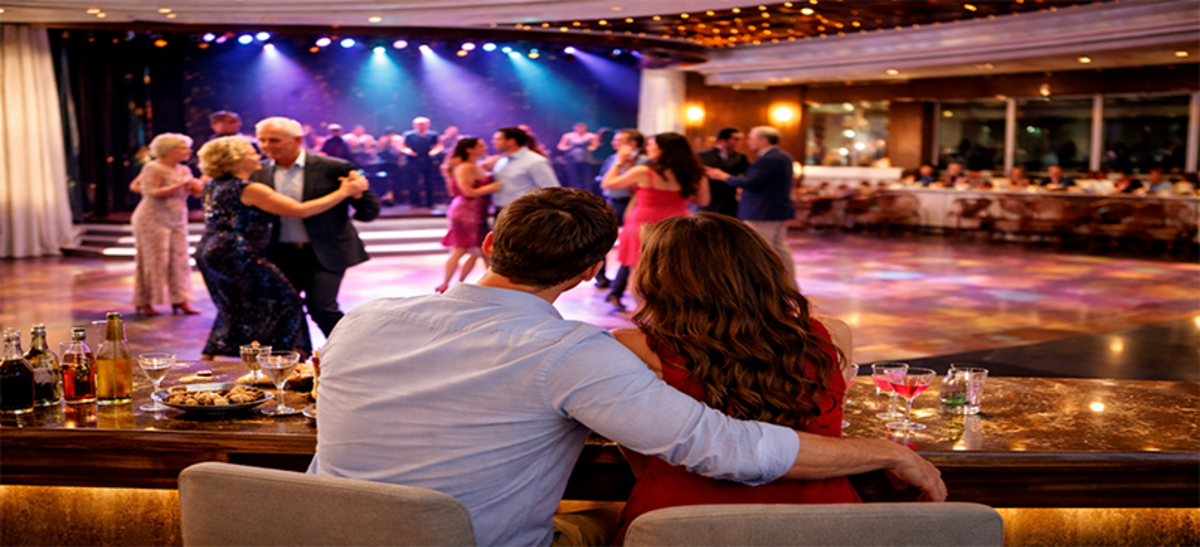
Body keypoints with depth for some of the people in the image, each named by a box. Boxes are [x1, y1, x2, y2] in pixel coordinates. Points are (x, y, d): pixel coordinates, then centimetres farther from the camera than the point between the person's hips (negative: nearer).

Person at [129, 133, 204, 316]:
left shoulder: (184, 170, 9)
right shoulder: (154, 169, -12)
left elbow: (198, 191, 4)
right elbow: (153, 192, -21)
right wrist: (179, 186, -21)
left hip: (177, 221, 7)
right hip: (153, 221, -7)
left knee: (179, 261, 2)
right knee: (153, 261, -4)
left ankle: (179, 301, 5)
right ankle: (144, 303, 5)